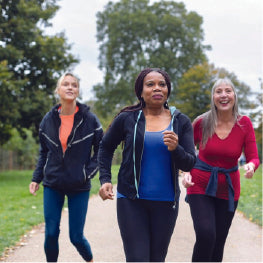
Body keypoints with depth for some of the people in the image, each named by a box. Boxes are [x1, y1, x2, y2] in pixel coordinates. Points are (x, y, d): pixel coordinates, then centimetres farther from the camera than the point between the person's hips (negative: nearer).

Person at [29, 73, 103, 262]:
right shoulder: (49, 120, 3)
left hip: (79, 186, -2)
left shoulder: (89, 119, -5)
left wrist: (89, 172, -8)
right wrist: (37, 178, 8)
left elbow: (101, 150, 3)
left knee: (76, 236, 3)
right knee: (51, 234, 2)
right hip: (53, 185, 2)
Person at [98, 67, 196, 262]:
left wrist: (175, 149, -21)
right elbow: (106, 147, 13)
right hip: (131, 201, -2)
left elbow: (189, 164, -1)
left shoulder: (181, 122, 2)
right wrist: (105, 179, 2)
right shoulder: (127, 119, -2)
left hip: (166, 202, 2)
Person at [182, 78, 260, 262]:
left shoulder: (244, 123, -8)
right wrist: (186, 173, -13)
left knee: (218, 242, 9)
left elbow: (254, 157, -7)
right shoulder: (202, 123, -10)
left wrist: (251, 166, -30)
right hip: (200, 186, -2)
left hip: (228, 190, 2)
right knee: (206, 235, -21)